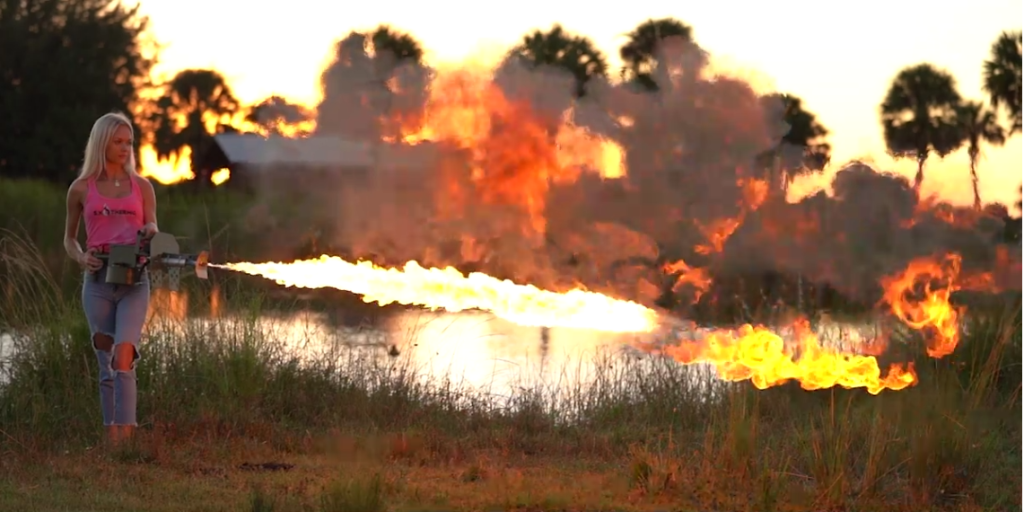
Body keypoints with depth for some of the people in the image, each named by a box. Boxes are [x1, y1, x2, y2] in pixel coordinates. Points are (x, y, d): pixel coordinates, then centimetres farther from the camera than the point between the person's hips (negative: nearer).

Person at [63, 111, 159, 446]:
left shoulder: (141, 187, 8)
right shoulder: (81, 189, 7)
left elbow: (152, 230, 12)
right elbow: (69, 238, 16)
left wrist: (151, 232, -13)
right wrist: (81, 258, -5)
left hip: (134, 281, -1)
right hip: (97, 282, 1)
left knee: (123, 355, -18)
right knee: (106, 364, 3)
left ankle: (127, 431, -24)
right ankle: (112, 438, 9)